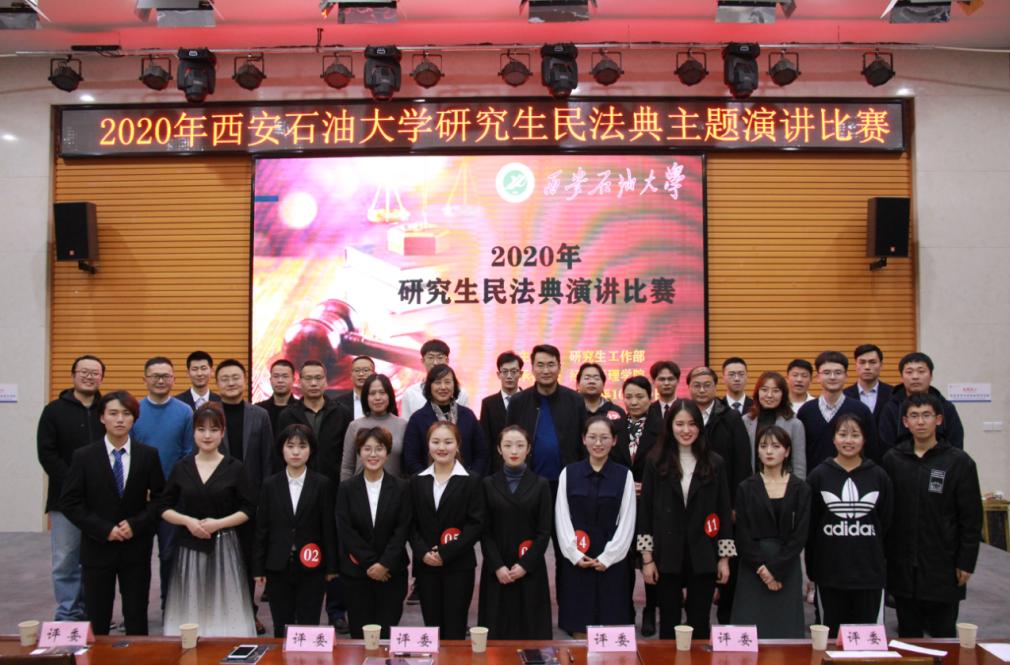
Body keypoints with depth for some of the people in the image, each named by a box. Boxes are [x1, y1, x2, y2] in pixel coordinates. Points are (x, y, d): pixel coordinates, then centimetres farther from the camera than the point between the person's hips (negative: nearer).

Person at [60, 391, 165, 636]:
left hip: (136, 547, 1)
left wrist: (136, 524, -12)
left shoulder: (148, 455, 1)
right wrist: (104, 530, -12)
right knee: (96, 620, 6)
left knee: (137, 619, 6)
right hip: (97, 547, 0)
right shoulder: (84, 456, -1)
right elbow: (69, 503, -3)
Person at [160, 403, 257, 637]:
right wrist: (188, 521, -11)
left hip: (224, 547, -2)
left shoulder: (234, 468, 0)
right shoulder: (181, 467, 5)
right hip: (190, 547, 2)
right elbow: (165, 509, 7)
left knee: (224, 606, -2)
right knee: (191, 607, 3)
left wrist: (218, 523, -13)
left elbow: (248, 509, 0)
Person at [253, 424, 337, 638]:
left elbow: (329, 527, -1)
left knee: (308, 627, 1)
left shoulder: (322, 484, -2)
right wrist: (258, 568, 2)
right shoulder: (270, 485, 3)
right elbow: (262, 528, 4)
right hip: (279, 568, 2)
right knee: (281, 627, 9)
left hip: (311, 568, -2)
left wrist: (331, 567, -1)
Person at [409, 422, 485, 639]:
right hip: (425, 566, 3)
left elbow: (476, 523, -6)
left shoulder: (471, 481, -2)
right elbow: (411, 524, 7)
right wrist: (422, 552, -9)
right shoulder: (417, 482, 8)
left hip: (459, 566, -3)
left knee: (455, 630, 0)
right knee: (432, 627, 8)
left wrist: (446, 553, -13)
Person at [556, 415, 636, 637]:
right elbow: (561, 518, 2)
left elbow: (627, 522, 0)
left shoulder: (624, 475, 2)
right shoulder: (568, 473, 4)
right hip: (576, 562, 1)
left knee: (610, 631, 1)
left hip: (611, 562, 0)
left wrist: (607, 557, -7)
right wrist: (575, 554, -7)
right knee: (579, 628, 4)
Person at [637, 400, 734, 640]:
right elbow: (645, 510, -1)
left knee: (699, 624, 9)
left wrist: (724, 558, 2)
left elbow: (724, 511, 4)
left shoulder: (714, 464, 2)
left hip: (703, 557, 1)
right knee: (668, 623, 9)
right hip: (667, 556, -1)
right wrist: (647, 558, -4)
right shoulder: (656, 462, -1)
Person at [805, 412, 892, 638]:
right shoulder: (818, 475, -1)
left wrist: (875, 557, 7)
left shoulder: (878, 476, 1)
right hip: (829, 572, 0)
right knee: (832, 636, 10)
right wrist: (811, 570, 0)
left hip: (870, 573, 0)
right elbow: (809, 527, 0)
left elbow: (886, 524, 8)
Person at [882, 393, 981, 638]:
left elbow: (971, 519, -3)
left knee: (943, 636, 8)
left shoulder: (959, 462, -4)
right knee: (907, 635, 12)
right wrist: (881, 555, 2)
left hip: (943, 569, -2)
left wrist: (966, 563, -5)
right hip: (902, 568, 2)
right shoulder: (892, 459, 3)